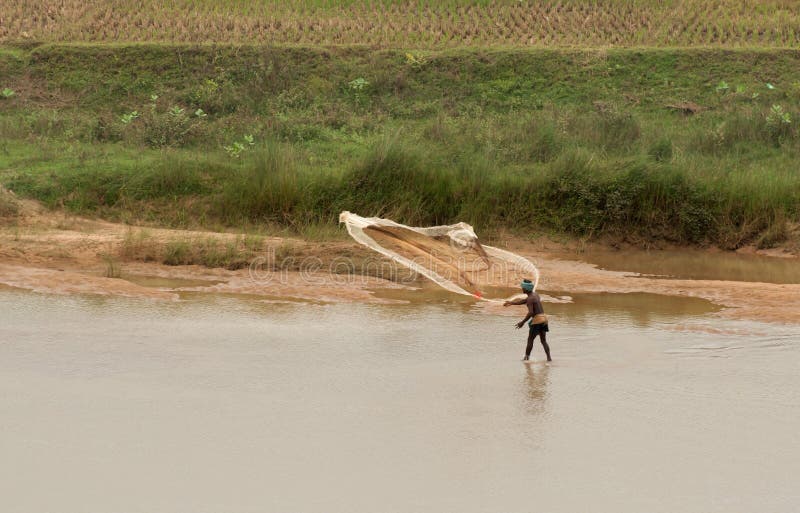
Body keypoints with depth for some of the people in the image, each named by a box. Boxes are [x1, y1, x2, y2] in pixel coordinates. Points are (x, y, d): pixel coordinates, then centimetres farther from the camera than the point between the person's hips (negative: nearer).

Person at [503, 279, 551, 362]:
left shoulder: (530, 299, -13)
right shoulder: (535, 295, 15)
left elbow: (531, 312, -24)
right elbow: (523, 301, 28)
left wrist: (522, 322, -17)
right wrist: (511, 303, 33)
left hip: (537, 319, -8)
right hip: (543, 318, 8)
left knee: (530, 340, 6)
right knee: (543, 340, 10)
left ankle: (526, 357, 13)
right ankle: (549, 358, 1)